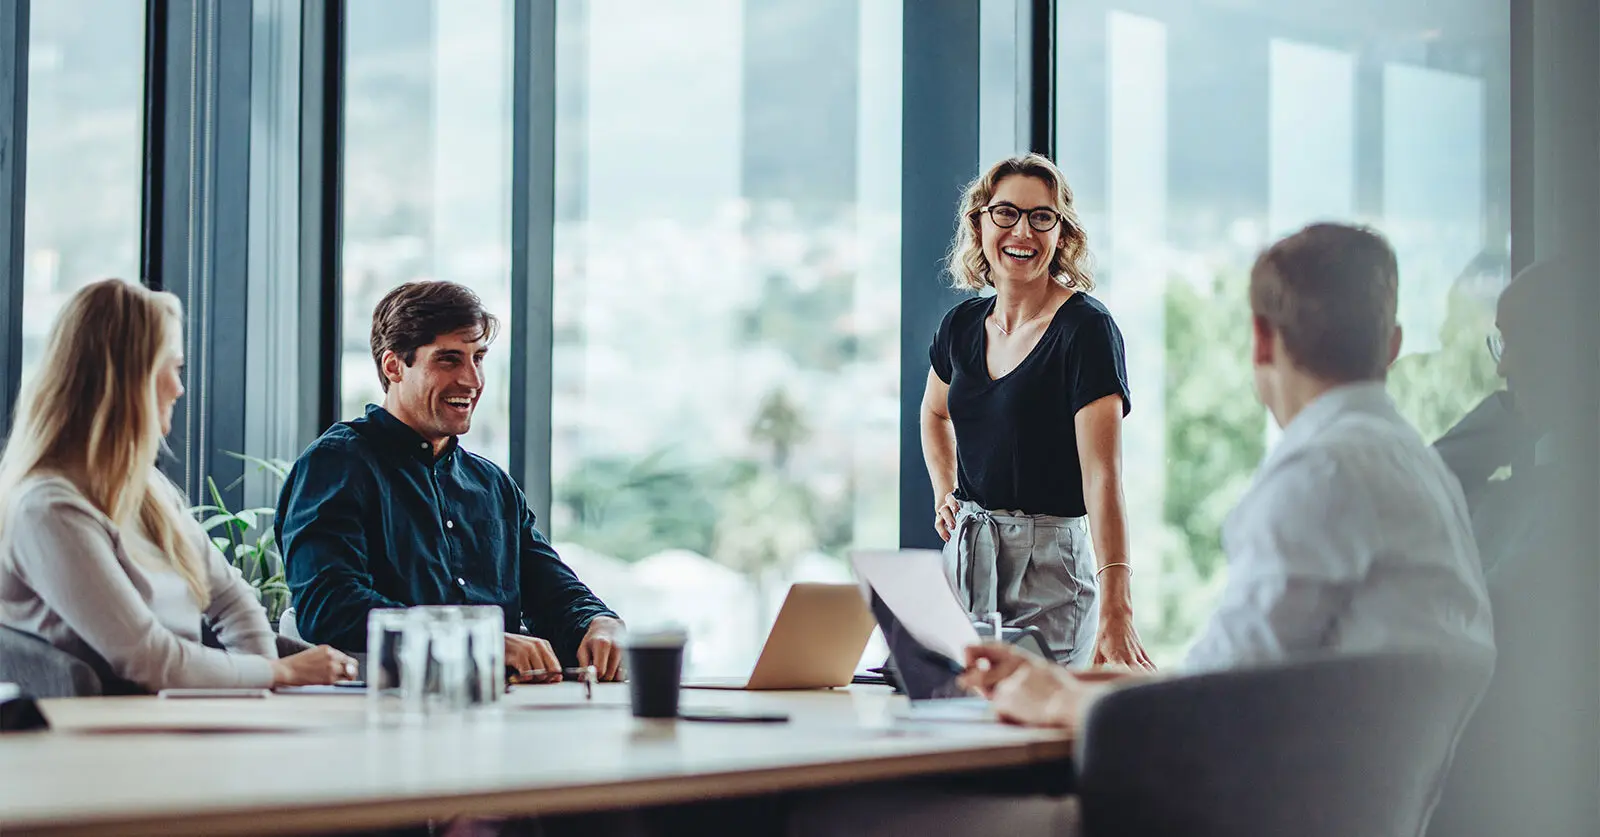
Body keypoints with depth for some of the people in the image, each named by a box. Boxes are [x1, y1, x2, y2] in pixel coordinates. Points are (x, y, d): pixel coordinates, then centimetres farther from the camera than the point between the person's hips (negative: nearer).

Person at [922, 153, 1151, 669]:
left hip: (1050, 562, -6)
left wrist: (1115, 611, -34)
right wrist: (944, 494, 11)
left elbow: (1102, 475, -24)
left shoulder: (1086, 328, -13)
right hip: (965, 554, 6)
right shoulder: (962, 326, 6)